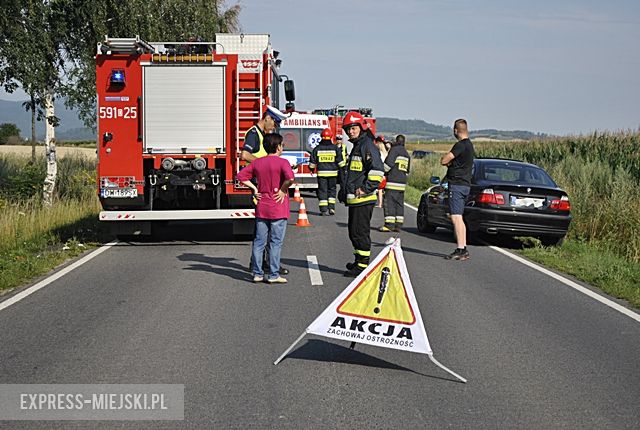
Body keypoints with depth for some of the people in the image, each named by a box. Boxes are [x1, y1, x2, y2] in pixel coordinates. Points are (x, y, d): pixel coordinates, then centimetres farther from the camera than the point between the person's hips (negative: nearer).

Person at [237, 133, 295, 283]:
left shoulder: (257, 162, 6)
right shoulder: (282, 162, -11)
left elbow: (241, 176, 7)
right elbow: (290, 178, -28)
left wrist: (254, 189, 7)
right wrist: (283, 190, -13)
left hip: (261, 209, 5)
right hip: (278, 209, -5)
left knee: (259, 241, 9)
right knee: (275, 242, 1)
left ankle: (257, 273, 11)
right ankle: (273, 275, 2)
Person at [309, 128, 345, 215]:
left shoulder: (317, 149, 0)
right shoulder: (335, 148, -1)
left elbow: (312, 162, 6)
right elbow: (340, 162, 0)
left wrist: (312, 169, 24)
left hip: (321, 173, 0)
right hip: (333, 172, 0)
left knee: (322, 191, 4)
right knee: (332, 190, 13)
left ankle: (324, 210, -2)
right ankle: (331, 208, 5)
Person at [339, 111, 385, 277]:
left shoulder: (367, 145, -13)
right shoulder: (357, 146, 19)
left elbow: (377, 170, -24)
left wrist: (366, 189, -21)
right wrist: (344, 190, 27)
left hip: (362, 200, -10)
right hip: (354, 200, 10)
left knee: (360, 232, -7)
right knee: (354, 232, 17)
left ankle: (363, 266, -2)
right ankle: (358, 262, 26)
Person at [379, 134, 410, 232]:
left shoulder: (394, 149, -5)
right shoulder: (406, 153, 21)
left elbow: (389, 163, -16)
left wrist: (383, 172, -2)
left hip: (392, 181, -8)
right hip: (402, 182, 8)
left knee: (389, 202, -7)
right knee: (399, 203, 9)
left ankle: (389, 225, -11)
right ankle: (398, 225, 8)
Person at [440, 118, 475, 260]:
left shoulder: (461, 145, -16)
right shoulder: (469, 145, 16)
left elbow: (443, 160, -17)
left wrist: (447, 157, 4)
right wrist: (450, 161, 1)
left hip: (457, 184, -10)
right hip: (465, 184, 10)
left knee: (456, 218, -11)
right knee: (459, 218, 15)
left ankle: (461, 250, -15)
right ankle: (463, 249, 18)